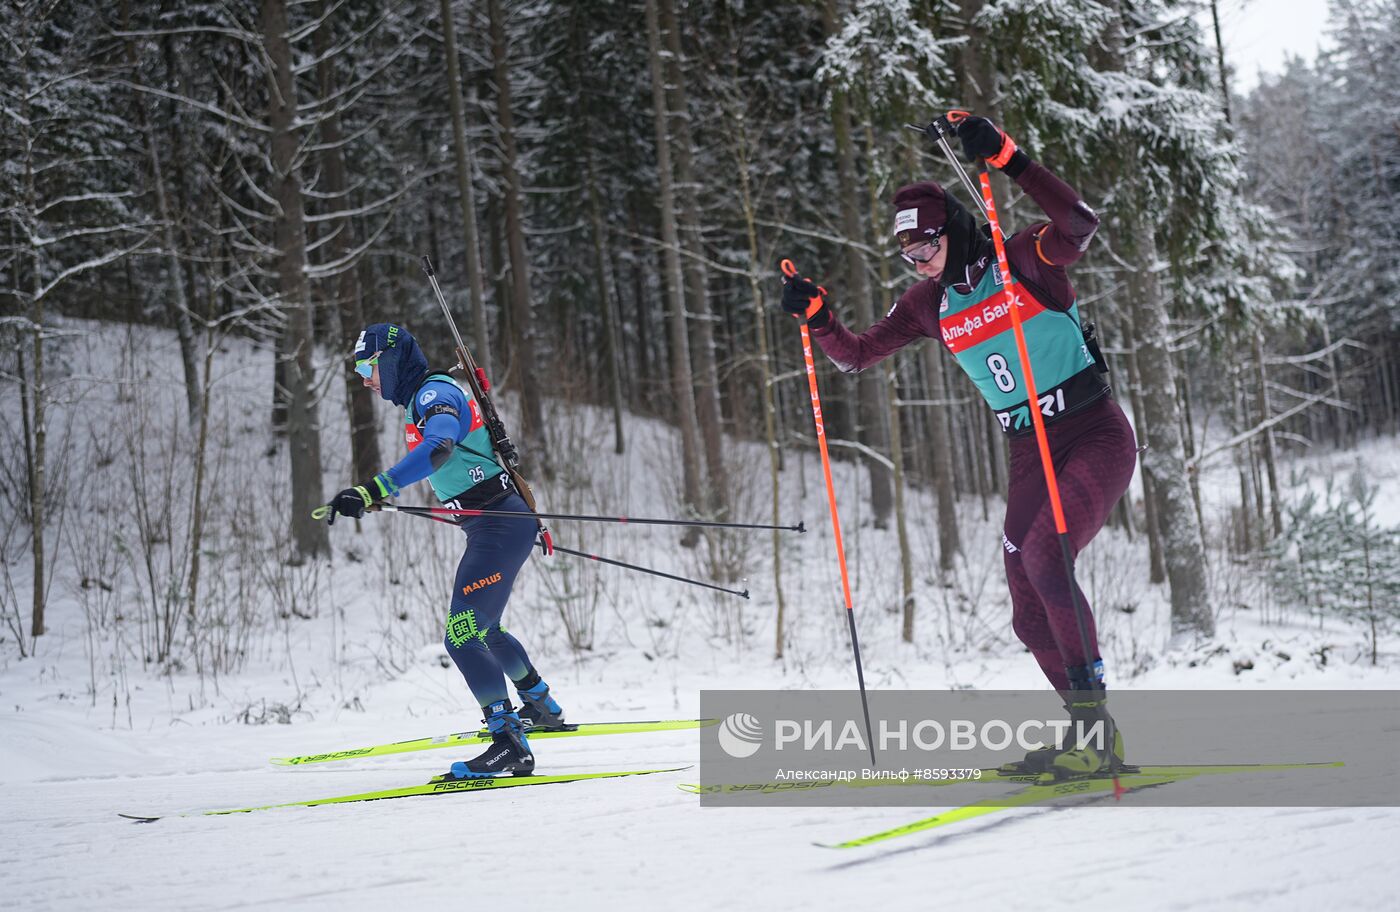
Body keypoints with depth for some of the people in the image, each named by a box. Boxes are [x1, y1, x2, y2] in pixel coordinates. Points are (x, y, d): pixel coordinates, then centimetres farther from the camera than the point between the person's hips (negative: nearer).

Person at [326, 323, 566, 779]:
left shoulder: (435, 393, -16)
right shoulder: (427, 396, 15)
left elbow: (436, 449, -38)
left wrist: (373, 491, -47)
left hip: (499, 526, -11)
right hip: (497, 525, 11)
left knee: (463, 636, -16)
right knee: (483, 629, 26)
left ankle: (510, 745, -19)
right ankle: (543, 708, 44)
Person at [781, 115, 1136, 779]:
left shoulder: (1022, 260, -11)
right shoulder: (929, 302, 6)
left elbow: (1080, 223, -32)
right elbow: (856, 355, 10)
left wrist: (1007, 161, -39)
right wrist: (816, 318, -8)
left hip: (1097, 436, -7)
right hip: (1029, 454, 7)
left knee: (1043, 556, -27)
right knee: (1030, 615, 3)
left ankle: (1090, 713, -18)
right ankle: (1093, 732, 18)